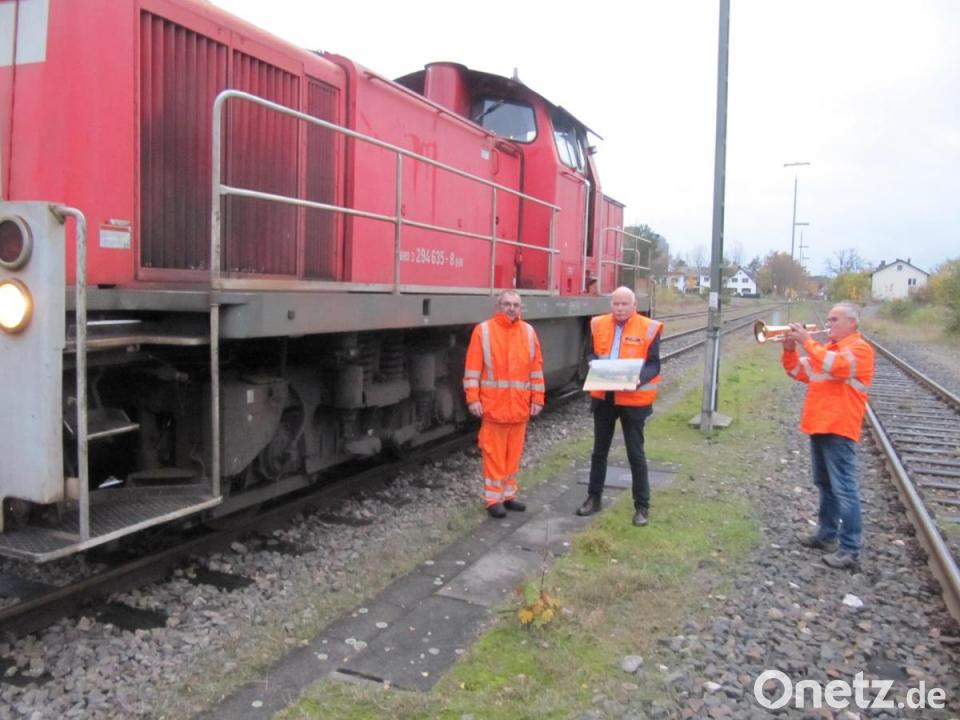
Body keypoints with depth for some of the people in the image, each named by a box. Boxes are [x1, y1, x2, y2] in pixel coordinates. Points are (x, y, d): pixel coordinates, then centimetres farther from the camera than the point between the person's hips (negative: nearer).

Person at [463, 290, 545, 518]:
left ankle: (508, 495, 24)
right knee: (494, 453, 1)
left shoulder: (528, 332, 8)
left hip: (520, 405, 4)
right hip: (493, 405, -4)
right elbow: (473, 367, -6)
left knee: (514, 452, 12)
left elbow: (536, 367, 10)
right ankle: (493, 499, 10)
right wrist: (473, 398, -12)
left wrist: (537, 398, 6)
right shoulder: (483, 331, -4)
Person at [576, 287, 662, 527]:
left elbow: (654, 365, -9)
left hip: (633, 398, -4)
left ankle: (642, 506, 18)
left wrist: (638, 379, -27)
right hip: (603, 396, 4)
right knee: (599, 450, 15)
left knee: (636, 454, 5)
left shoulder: (648, 328, -9)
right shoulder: (599, 325, 3)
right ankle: (594, 498, 29)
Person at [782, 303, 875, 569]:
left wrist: (807, 341, -24)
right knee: (825, 486, 17)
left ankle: (850, 550, -5)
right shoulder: (828, 348, 18)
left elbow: (834, 365, -27)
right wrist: (789, 348, -1)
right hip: (819, 426, 9)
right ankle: (827, 534, 29)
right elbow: (799, 372, 15)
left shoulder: (859, 348, -9)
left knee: (844, 489, -8)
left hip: (838, 430, -9)